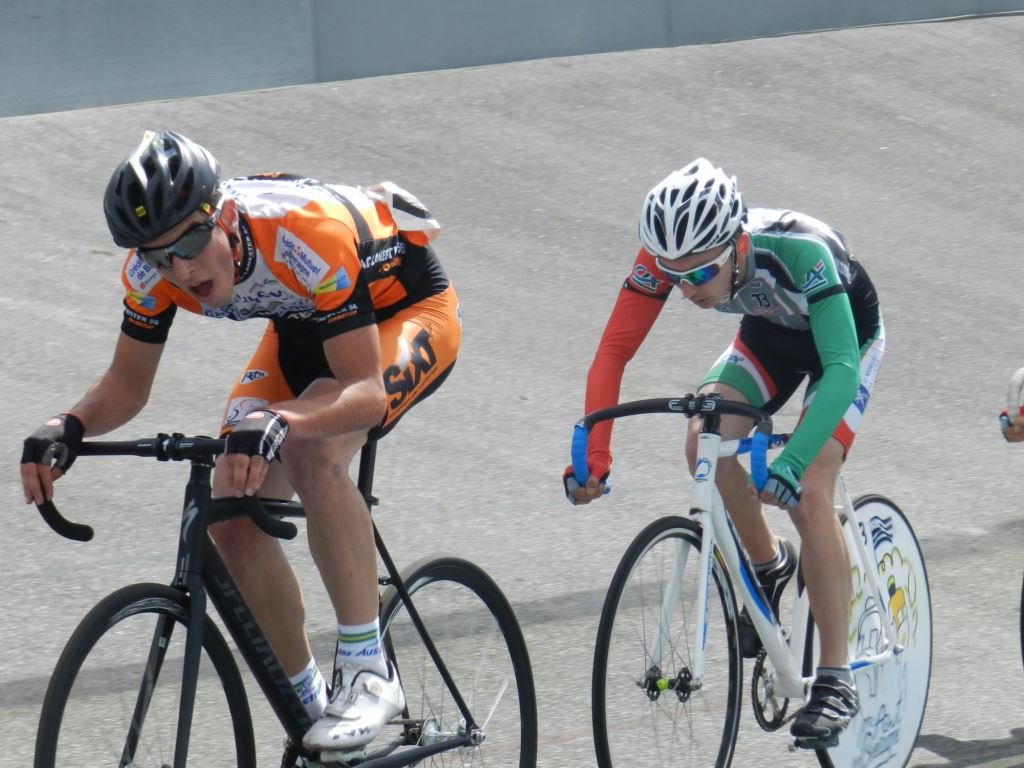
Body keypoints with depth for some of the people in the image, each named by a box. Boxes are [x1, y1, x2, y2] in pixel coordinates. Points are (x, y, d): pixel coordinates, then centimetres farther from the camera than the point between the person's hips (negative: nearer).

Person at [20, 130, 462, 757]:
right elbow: (128, 383, -8)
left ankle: (368, 674, -24)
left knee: (310, 452, -34)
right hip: (304, 327, 7)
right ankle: (311, 706, 9)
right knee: (233, 519, -9)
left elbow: (366, 390, -39)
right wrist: (71, 427, -29)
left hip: (408, 310, -7)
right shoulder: (155, 269, -21)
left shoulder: (308, 235, -40)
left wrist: (278, 422, -58)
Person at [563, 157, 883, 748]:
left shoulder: (799, 253, -42)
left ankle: (837, 680, -15)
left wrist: (791, 463, -57)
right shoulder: (666, 257, -29)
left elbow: (842, 369, -46)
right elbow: (615, 351, -24)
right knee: (705, 444, -20)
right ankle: (769, 565, 7)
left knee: (809, 493, -21)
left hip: (848, 332, -5)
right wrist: (594, 452, -35)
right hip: (769, 333, 5)